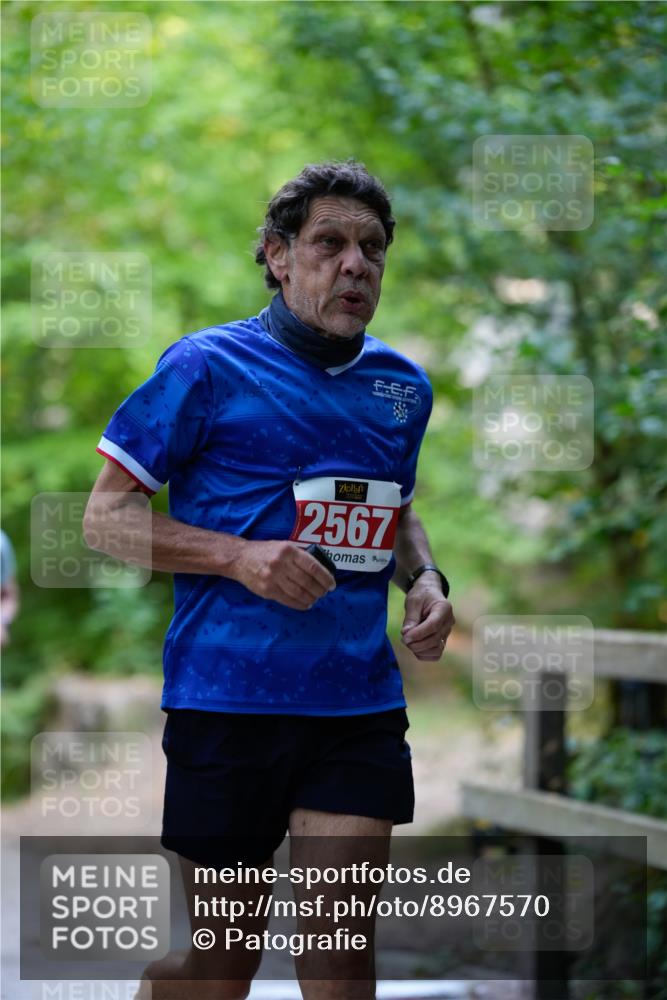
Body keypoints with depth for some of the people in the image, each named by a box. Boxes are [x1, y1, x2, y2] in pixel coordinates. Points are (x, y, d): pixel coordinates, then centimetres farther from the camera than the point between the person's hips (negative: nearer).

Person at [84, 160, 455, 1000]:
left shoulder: (402, 386, 12)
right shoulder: (208, 366, -5)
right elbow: (104, 515, -3)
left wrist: (425, 579, 7)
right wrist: (240, 557, -16)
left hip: (359, 705, 4)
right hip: (227, 701, -4)